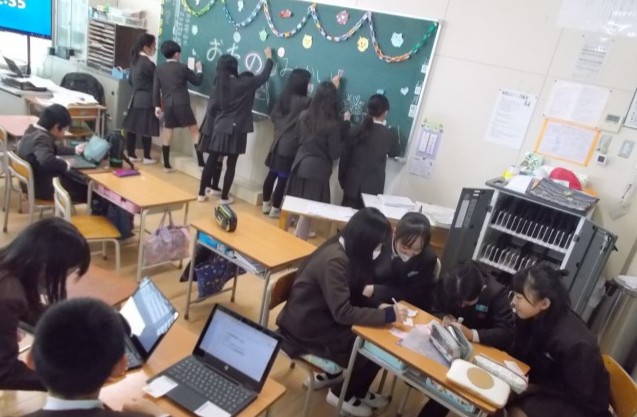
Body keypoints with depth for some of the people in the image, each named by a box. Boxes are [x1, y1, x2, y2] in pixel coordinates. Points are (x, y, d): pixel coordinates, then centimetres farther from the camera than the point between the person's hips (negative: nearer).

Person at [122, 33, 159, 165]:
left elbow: (130, 80, 17)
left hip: (136, 98, 9)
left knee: (132, 127, 10)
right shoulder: (148, 64, -17)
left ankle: (131, 155, 18)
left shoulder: (134, 60, 9)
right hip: (147, 100, -9)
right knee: (146, 130, -1)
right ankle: (147, 157, 7)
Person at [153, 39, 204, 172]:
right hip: (182, 104, -4)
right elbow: (197, 81, 6)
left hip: (167, 105, 4)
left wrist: (157, 105, 11)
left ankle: (166, 165, 13)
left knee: (167, 133, 10)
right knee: (195, 131, 2)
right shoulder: (182, 67, -3)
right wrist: (199, 69, 23)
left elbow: (156, 89, 6)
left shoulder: (159, 69, 8)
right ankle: (201, 163, -5)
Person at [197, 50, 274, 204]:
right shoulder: (245, 83, -8)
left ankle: (202, 194, 18)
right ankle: (224, 197, 11)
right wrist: (269, 57, 17)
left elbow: (215, 106, 8)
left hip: (220, 128, 4)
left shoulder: (219, 84, 1)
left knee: (211, 161, 10)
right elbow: (264, 76, 3)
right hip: (236, 130, -3)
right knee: (231, 164, 5)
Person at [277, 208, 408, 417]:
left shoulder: (343, 248, -2)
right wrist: (387, 315, -25)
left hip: (319, 316, 9)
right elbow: (343, 313, -28)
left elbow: (352, 296, 7)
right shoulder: (335, 260, -29)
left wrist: (377, 305, -8)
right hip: (307, 329, -9)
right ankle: (342, 394, 18)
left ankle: (331, 375, 24)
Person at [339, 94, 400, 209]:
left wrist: (342, 180, 11)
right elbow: (396, 152, 13)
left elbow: (344, 157, 1)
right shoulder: (390, 135, -8)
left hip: (352, 184, 2)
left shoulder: (356, 130, -4)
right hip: (373, 187, -2)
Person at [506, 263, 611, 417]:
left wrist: (535, 387, -19)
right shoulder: (534, 317, -14)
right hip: (551, 382, 6)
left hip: (582, 404, -6)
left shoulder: (574, 342, -33)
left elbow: (579, 393, -20)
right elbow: (522, 354, 2)